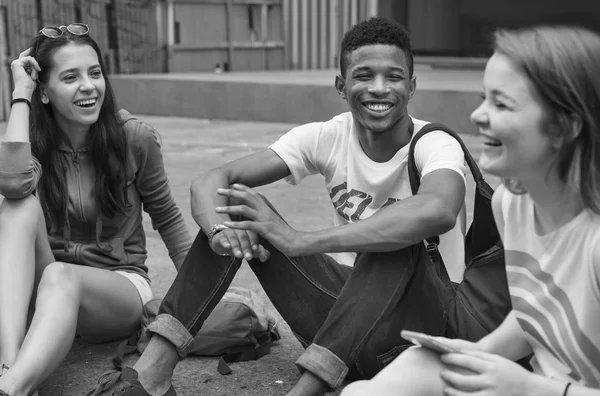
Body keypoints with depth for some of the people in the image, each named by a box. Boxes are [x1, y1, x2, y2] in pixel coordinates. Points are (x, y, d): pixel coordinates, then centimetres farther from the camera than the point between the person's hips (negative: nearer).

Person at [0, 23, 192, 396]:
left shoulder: (134, 137, -9)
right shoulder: (32, 139, -4)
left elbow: (167, 218, 2)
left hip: (121, 284, -2)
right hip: (43, 286, 2)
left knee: (61, 277, -37)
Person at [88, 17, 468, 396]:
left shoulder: (436, 145, -17)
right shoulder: (326, 137, -6)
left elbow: (437, 211, -43)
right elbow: (211, 181, -12)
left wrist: (299, 240, -43)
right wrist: (221, 230, -36)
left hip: (423, 318, -3)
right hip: (346, 304, 4)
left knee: (399, 232, -35)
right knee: (234, 208, -11)